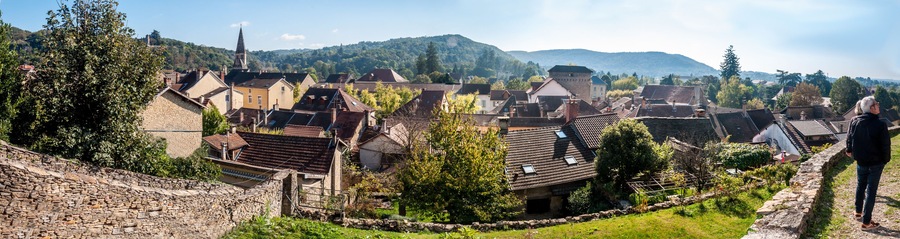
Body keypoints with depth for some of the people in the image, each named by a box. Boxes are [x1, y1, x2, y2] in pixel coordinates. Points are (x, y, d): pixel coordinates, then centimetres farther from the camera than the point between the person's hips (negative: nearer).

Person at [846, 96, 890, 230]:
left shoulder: (855, 121, -6)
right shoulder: (880, 125, -22)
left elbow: (849, 138, 9)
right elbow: (886, 145, -14)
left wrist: (849, 150, 28)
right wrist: (886, 159, 4)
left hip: (860, 162, 5)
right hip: (876, 163, -5)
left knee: (860, 187, 23)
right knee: (871, 190, 2)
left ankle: (858, 212, 38)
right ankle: (866, 222, 6)